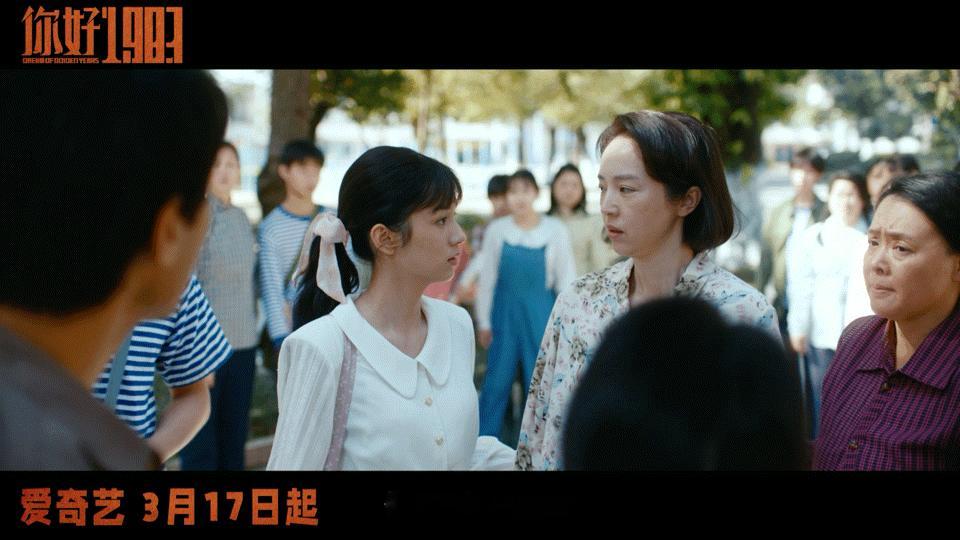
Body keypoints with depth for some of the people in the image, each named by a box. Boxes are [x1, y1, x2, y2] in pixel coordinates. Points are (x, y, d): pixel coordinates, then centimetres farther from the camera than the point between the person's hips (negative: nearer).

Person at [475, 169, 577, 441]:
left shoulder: (555, 230, -5)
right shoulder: (497, 230, -2)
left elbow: (565, 279, 1)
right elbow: (487, 278, 4)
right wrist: (484, 322, 5)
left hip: (540, 313, -1)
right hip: (505, 311, 1)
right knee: (496, 382, 5)